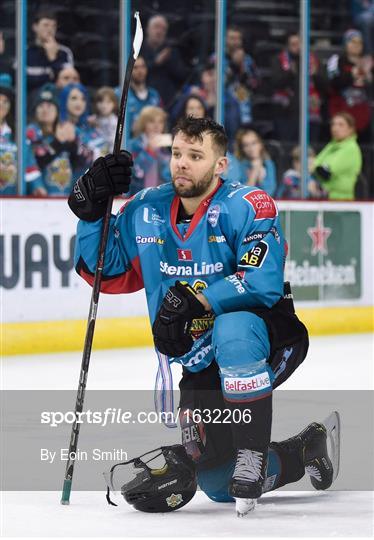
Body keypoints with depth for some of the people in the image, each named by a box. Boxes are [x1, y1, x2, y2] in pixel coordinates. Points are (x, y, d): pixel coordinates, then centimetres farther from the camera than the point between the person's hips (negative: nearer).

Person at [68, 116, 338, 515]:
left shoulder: (247, 206, -18)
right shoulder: (146, 212, -1)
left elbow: (263, 282, -30)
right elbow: (104, 273, 5)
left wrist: (196, 300, -37)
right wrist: (92, 211, -8)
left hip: (269, 340, -6)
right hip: (203, 364, 6)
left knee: (233, 329, -42)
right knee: (216, 482, 1)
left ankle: (253, 452, -30)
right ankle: (302, 452, 28)